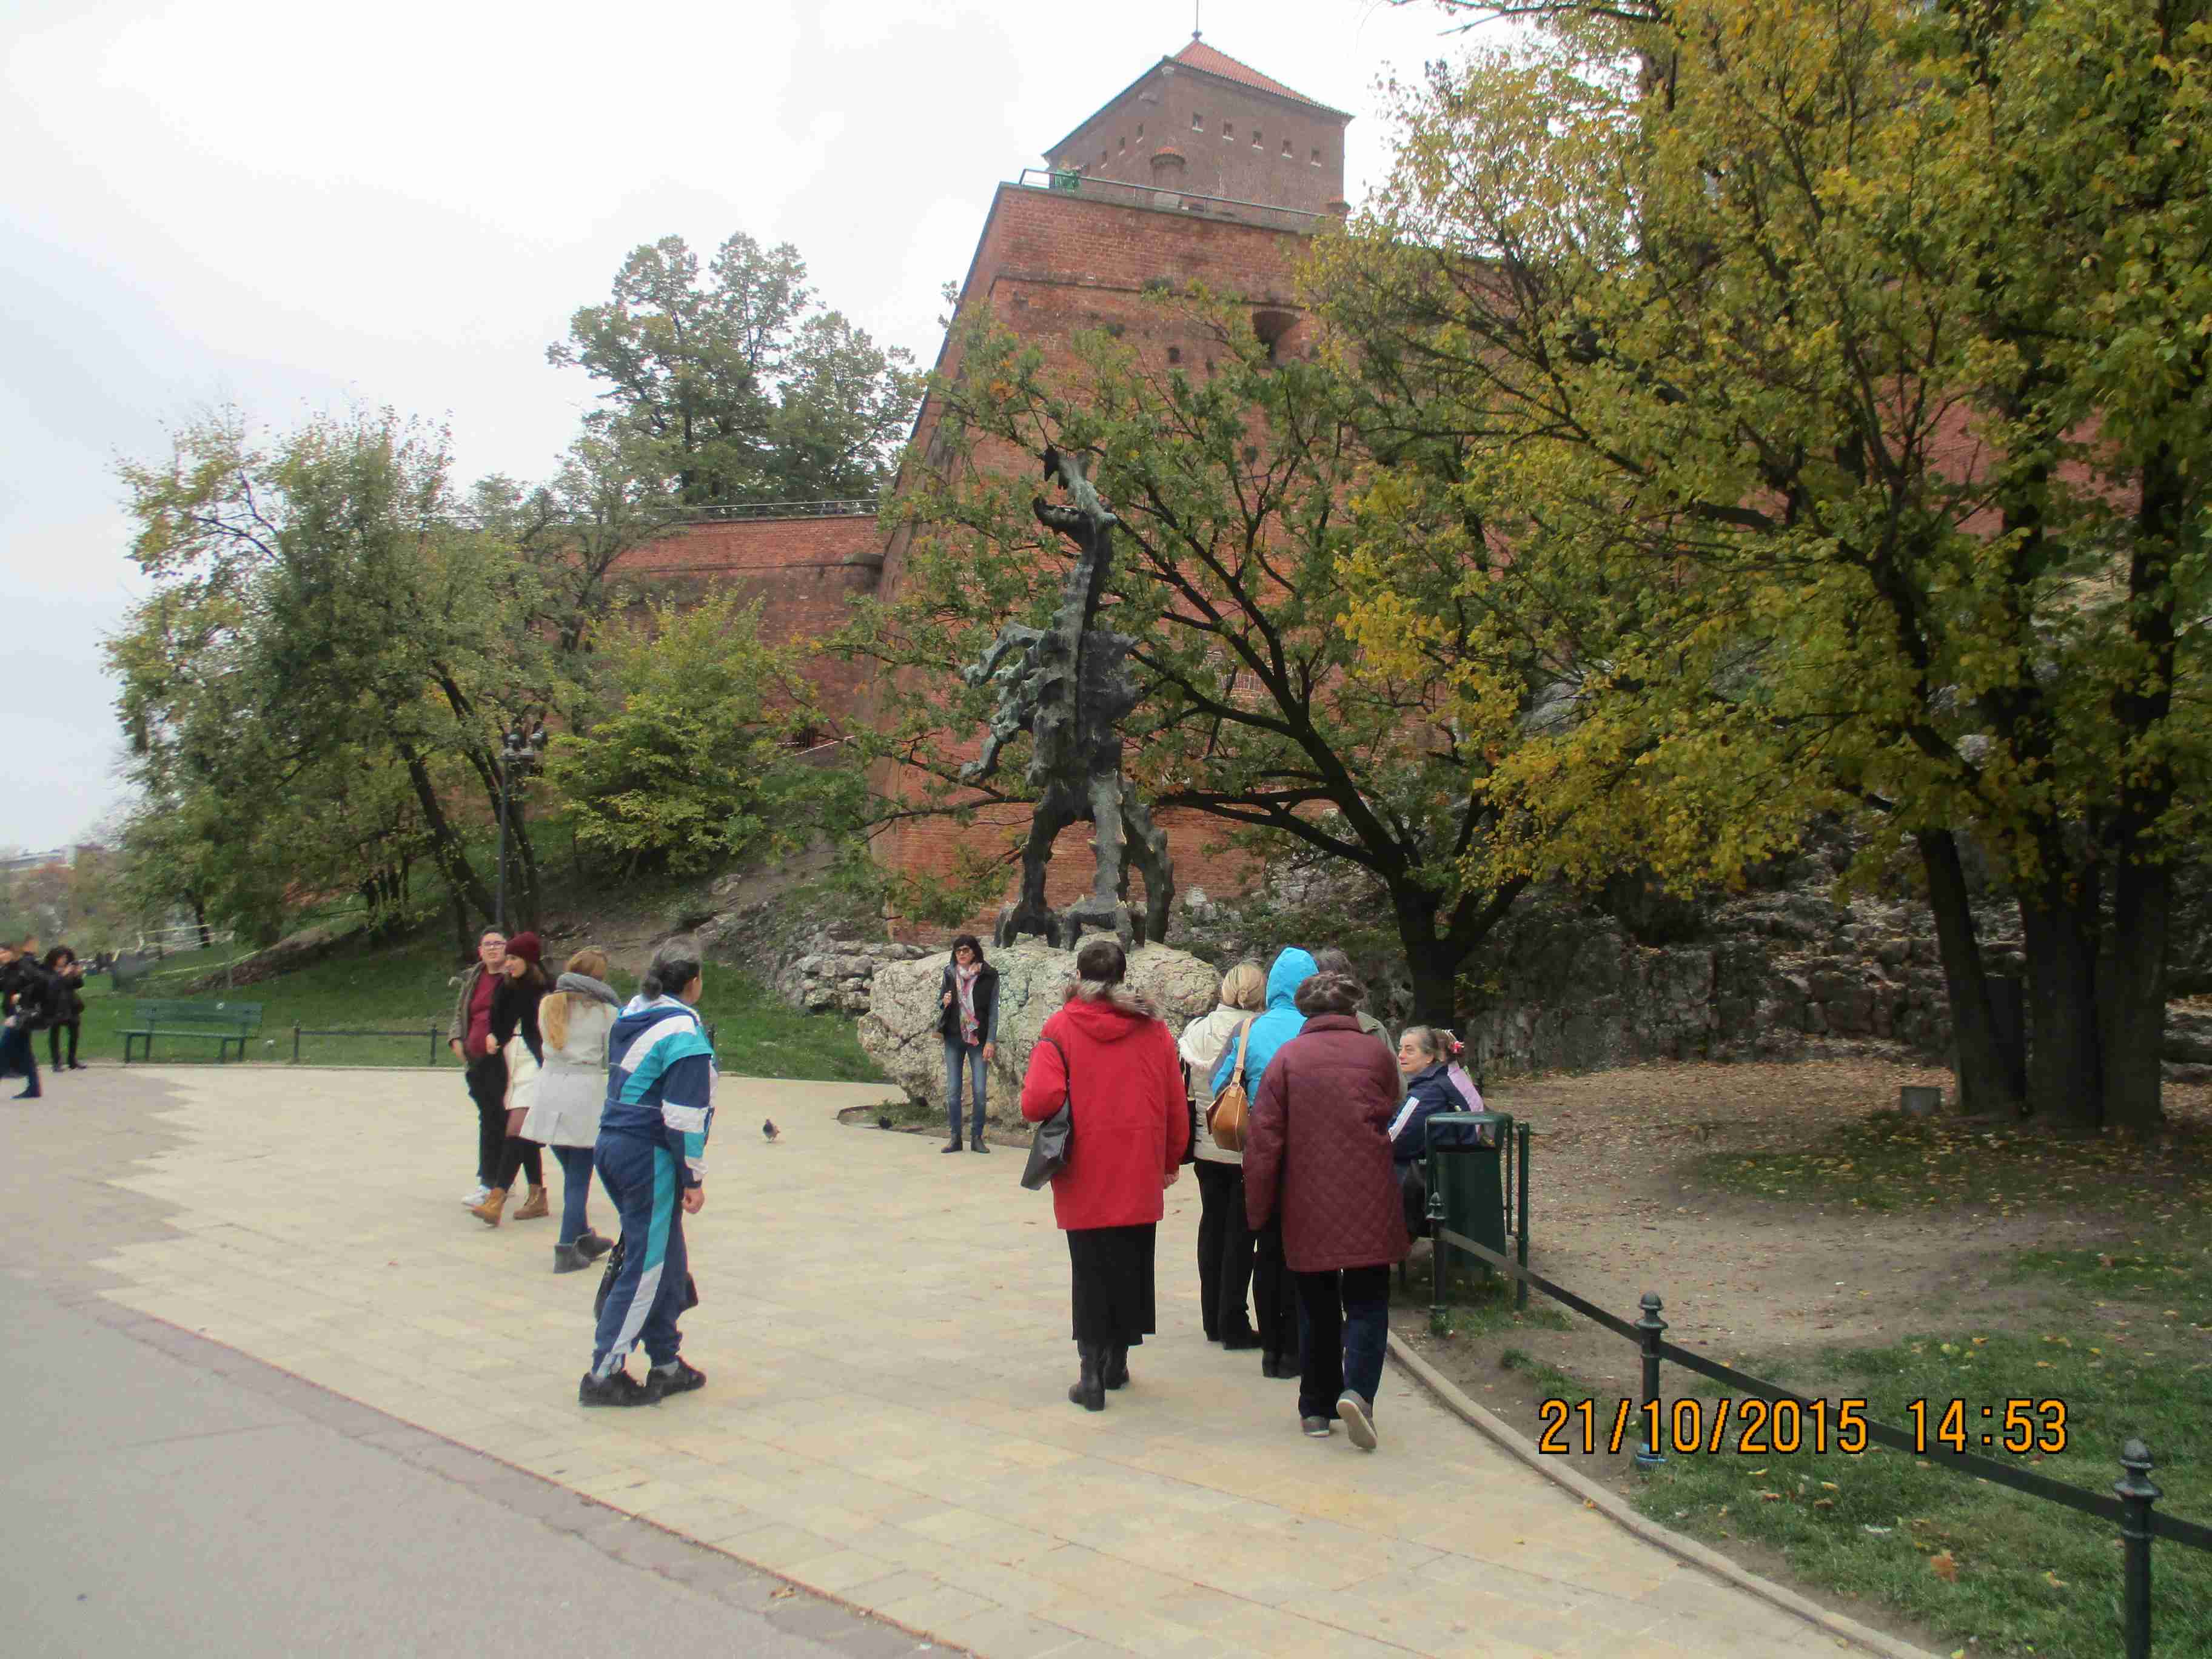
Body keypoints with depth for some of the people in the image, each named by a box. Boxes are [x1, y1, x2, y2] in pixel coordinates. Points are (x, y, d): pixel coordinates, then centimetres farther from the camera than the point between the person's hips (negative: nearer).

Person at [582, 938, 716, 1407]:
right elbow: (684, 1114, -18)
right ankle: (604, 1375, 4)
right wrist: (695, 1178, -10)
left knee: (669, 1263, 17)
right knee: (646, 1267, 0)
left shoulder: (630, 1017, 12)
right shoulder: (683, 1031, -16)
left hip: (613, 1144, 9)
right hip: (650, 1158, -9)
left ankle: (666, 1365, 24)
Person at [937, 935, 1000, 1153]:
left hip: (978, 1039, -3)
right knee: (952, 1091, 3)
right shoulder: (950, 973, 6)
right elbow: (940, 999, 18)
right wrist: (944, 1002, -7)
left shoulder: (988, 975, -3)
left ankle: (977, 1138, 7)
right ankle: (956, 1138, 11)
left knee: (979, 1091, -3)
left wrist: (990, 1041, -8)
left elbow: (993, 1010, -2)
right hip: (953, 1038, 3)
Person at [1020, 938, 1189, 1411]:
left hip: (1085, 1177, -2)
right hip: (1140, 1178, 2)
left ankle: (1091, 1373, 2)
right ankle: (1117, 1364, 25)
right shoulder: (1154, 1029, 2)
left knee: (1090, 1271, 6)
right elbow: (1177, 1106, 5)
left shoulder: (1061, 1027, -7)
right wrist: (1171, 1163, 17)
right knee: (1132, 1266, 15)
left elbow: (1039, 1100, -20)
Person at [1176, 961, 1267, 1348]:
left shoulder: (1195, 1029, 0)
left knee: (1212, 1225, 14)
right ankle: (1234, 1324, 7)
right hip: (1245, 1148, -5)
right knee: (1240, 1231, 4)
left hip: (1205, 1146, 5)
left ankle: (1213, 1319, 21)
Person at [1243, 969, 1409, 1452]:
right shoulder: (1374, 1054, 0)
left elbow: (1264, 1138, -6)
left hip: (1307, 1203, 1)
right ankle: (1357, 1390, -16)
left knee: (1316, 1304, 13)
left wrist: (1257, 1206, 0)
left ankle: (1316, 1408, 17)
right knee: (1367, 1301, 5)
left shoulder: (1288, 1057, -2)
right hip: (1368, 1203, -1)